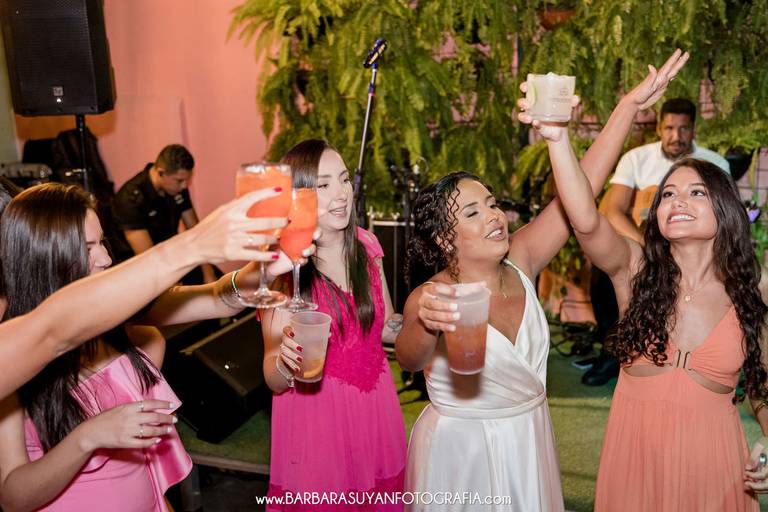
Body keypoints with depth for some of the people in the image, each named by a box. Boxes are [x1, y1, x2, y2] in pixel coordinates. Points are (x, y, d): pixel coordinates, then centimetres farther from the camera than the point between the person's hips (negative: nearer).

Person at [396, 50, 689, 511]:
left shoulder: (519, 265, -9)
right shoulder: (434, 298, -22)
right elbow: (410, 359, -42)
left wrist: (630, 105, -18)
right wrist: (426, 325, -65)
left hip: (529, 440, 5)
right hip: (462, 450, -5)